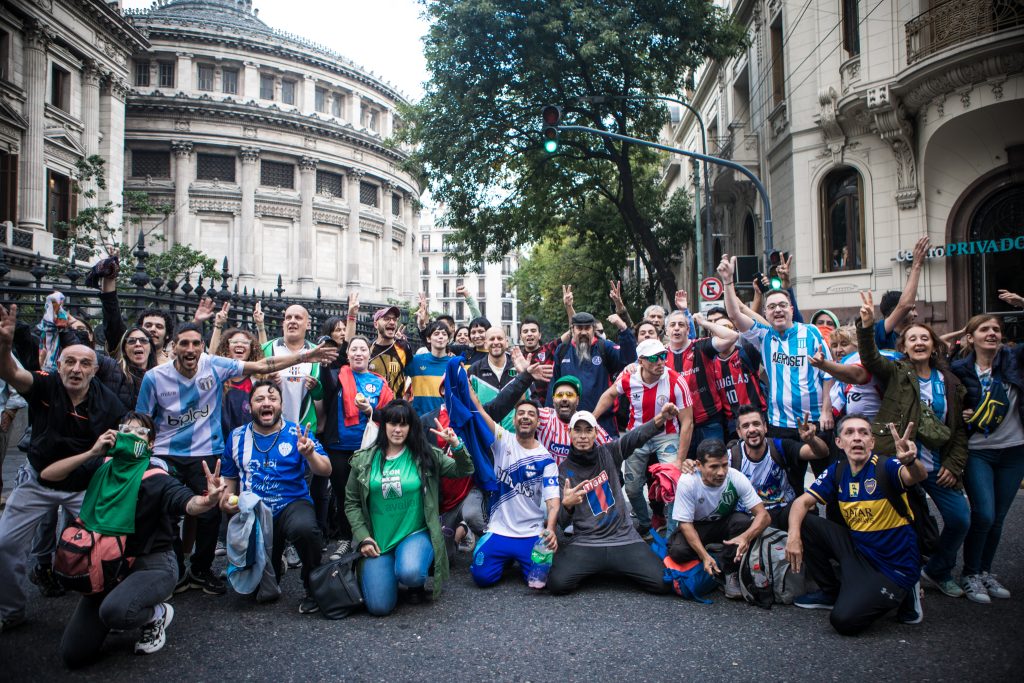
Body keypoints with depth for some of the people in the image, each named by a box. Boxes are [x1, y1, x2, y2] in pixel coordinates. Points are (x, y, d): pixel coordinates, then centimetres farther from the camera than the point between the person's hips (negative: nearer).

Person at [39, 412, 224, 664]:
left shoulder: (155, 478, -19)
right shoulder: (102, 465, -3)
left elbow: (188, 503, -36)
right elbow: (48, 475, -5)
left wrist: (207, 501, -61)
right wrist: (92, 452, -18)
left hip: (152, 564, -5)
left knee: (113, 611, -37)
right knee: (73, 656, 3)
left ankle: (156, 614, -3)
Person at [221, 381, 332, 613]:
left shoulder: (298, 433, -4)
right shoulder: (237, 437, 6)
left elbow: (326, 471, -11)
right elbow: (229, 477, 19)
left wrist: (309, 454, -31)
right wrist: (226, 499, -2)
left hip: (292, 504, -4)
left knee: (304, 527, -39)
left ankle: (313, 588, -14)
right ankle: (276, 566, 45)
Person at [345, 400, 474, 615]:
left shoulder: (426, 456, 1)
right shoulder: (364, 460, 3)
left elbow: (464, 470, 0)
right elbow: (352, 503, 8)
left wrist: (456, 445, -18)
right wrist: (363, 537, -3)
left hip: (415, 534, -1)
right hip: (377, 540, 2)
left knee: (410, 573, -35)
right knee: (379, 606, -13)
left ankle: (417, 583, 5)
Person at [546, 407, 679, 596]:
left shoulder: (609, 453, 5)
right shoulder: (564, 470, 0)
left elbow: (635, 437, -15)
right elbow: (563, 523, -4)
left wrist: (659, 419, -35)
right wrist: (567, 504, -28)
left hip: (624, 537, 1)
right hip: (584, 543, -1)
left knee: (661, 582, -15)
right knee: (557, 583, -24)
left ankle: (618, 569, 17)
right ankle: (591, 570, 11)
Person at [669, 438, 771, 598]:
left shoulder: (736, 478, -24)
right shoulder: (687, 482, -27)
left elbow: (763, 515, -25)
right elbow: (685, 524, -21)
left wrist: (746, 537, -46)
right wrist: (705, 556, -35)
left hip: (726, 523, 1)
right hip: (697, 527, -1)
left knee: (744, 521, -32)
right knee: (677, 551, -30)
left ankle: (731, 572, -10)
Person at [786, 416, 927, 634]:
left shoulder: (885, 467, -18)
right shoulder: (837, 471, -2)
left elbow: (917, 476, -40)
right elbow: (802, 502, -2)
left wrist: (911, 461, -64)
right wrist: (794, 534, -20)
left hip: (894, 565, -6)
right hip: (858, 549, 6)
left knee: (844, 620, -20)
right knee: (805, 523, -8)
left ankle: (903, 595, 7)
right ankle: (830, 591, 11)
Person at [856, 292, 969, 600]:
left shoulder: (950, 383, 8)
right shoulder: (896, 373, -1)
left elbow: (960, 429, 11)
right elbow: (870, 359, -23)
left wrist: (954, 465, 1)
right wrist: (866, 326, -40)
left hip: (936, 466, 4)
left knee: (960, 519, 4)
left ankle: (938, 572, 27)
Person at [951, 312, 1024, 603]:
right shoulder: (960, 370, -4)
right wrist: (961, 415, -14)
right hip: (977, 451, -2)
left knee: (998, 518, 10)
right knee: (984, 515, -11)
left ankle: (986, 571, 28)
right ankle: (970, 574, 9)